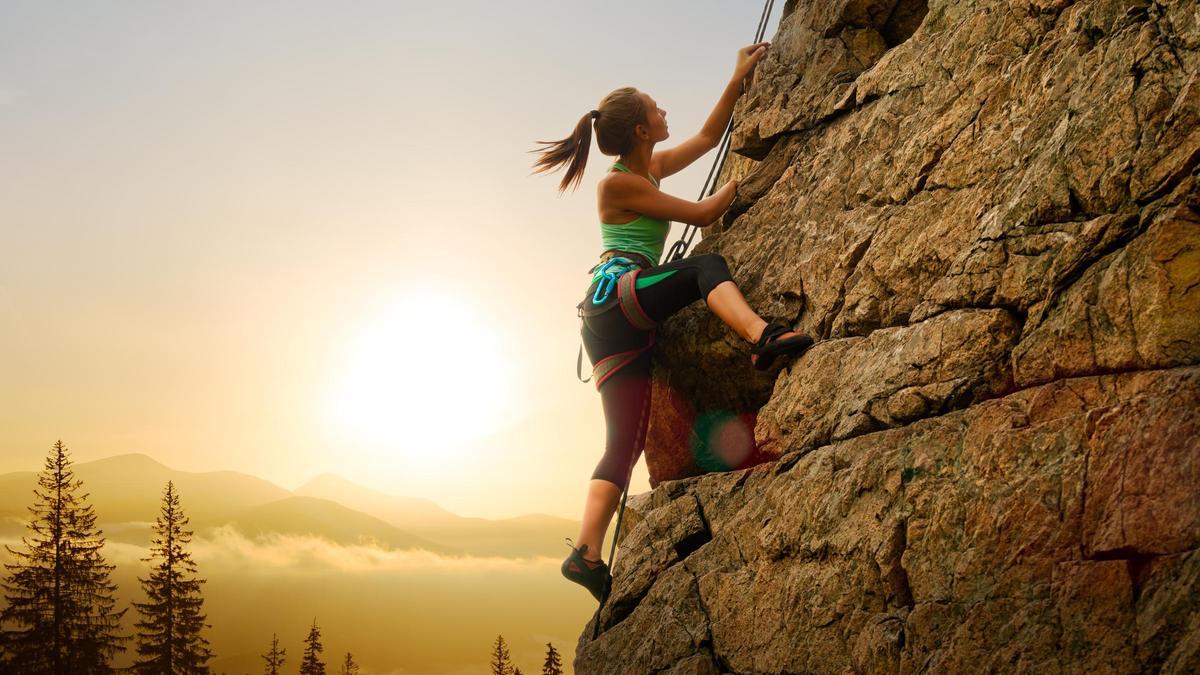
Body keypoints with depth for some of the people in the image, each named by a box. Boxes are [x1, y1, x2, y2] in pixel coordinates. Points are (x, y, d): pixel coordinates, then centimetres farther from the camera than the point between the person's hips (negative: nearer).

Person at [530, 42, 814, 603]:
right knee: (706, 267, -20)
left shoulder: (650, 168, 19)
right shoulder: (618, 183, -5)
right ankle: (762, 335, -47)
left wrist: (739, 79, 27)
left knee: (625, 444, 0)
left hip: (618, 328, 8)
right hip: (617, 294, -8)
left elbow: (708, 137, 30)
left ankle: (587, 554, -7)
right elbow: (702, 214, -3)